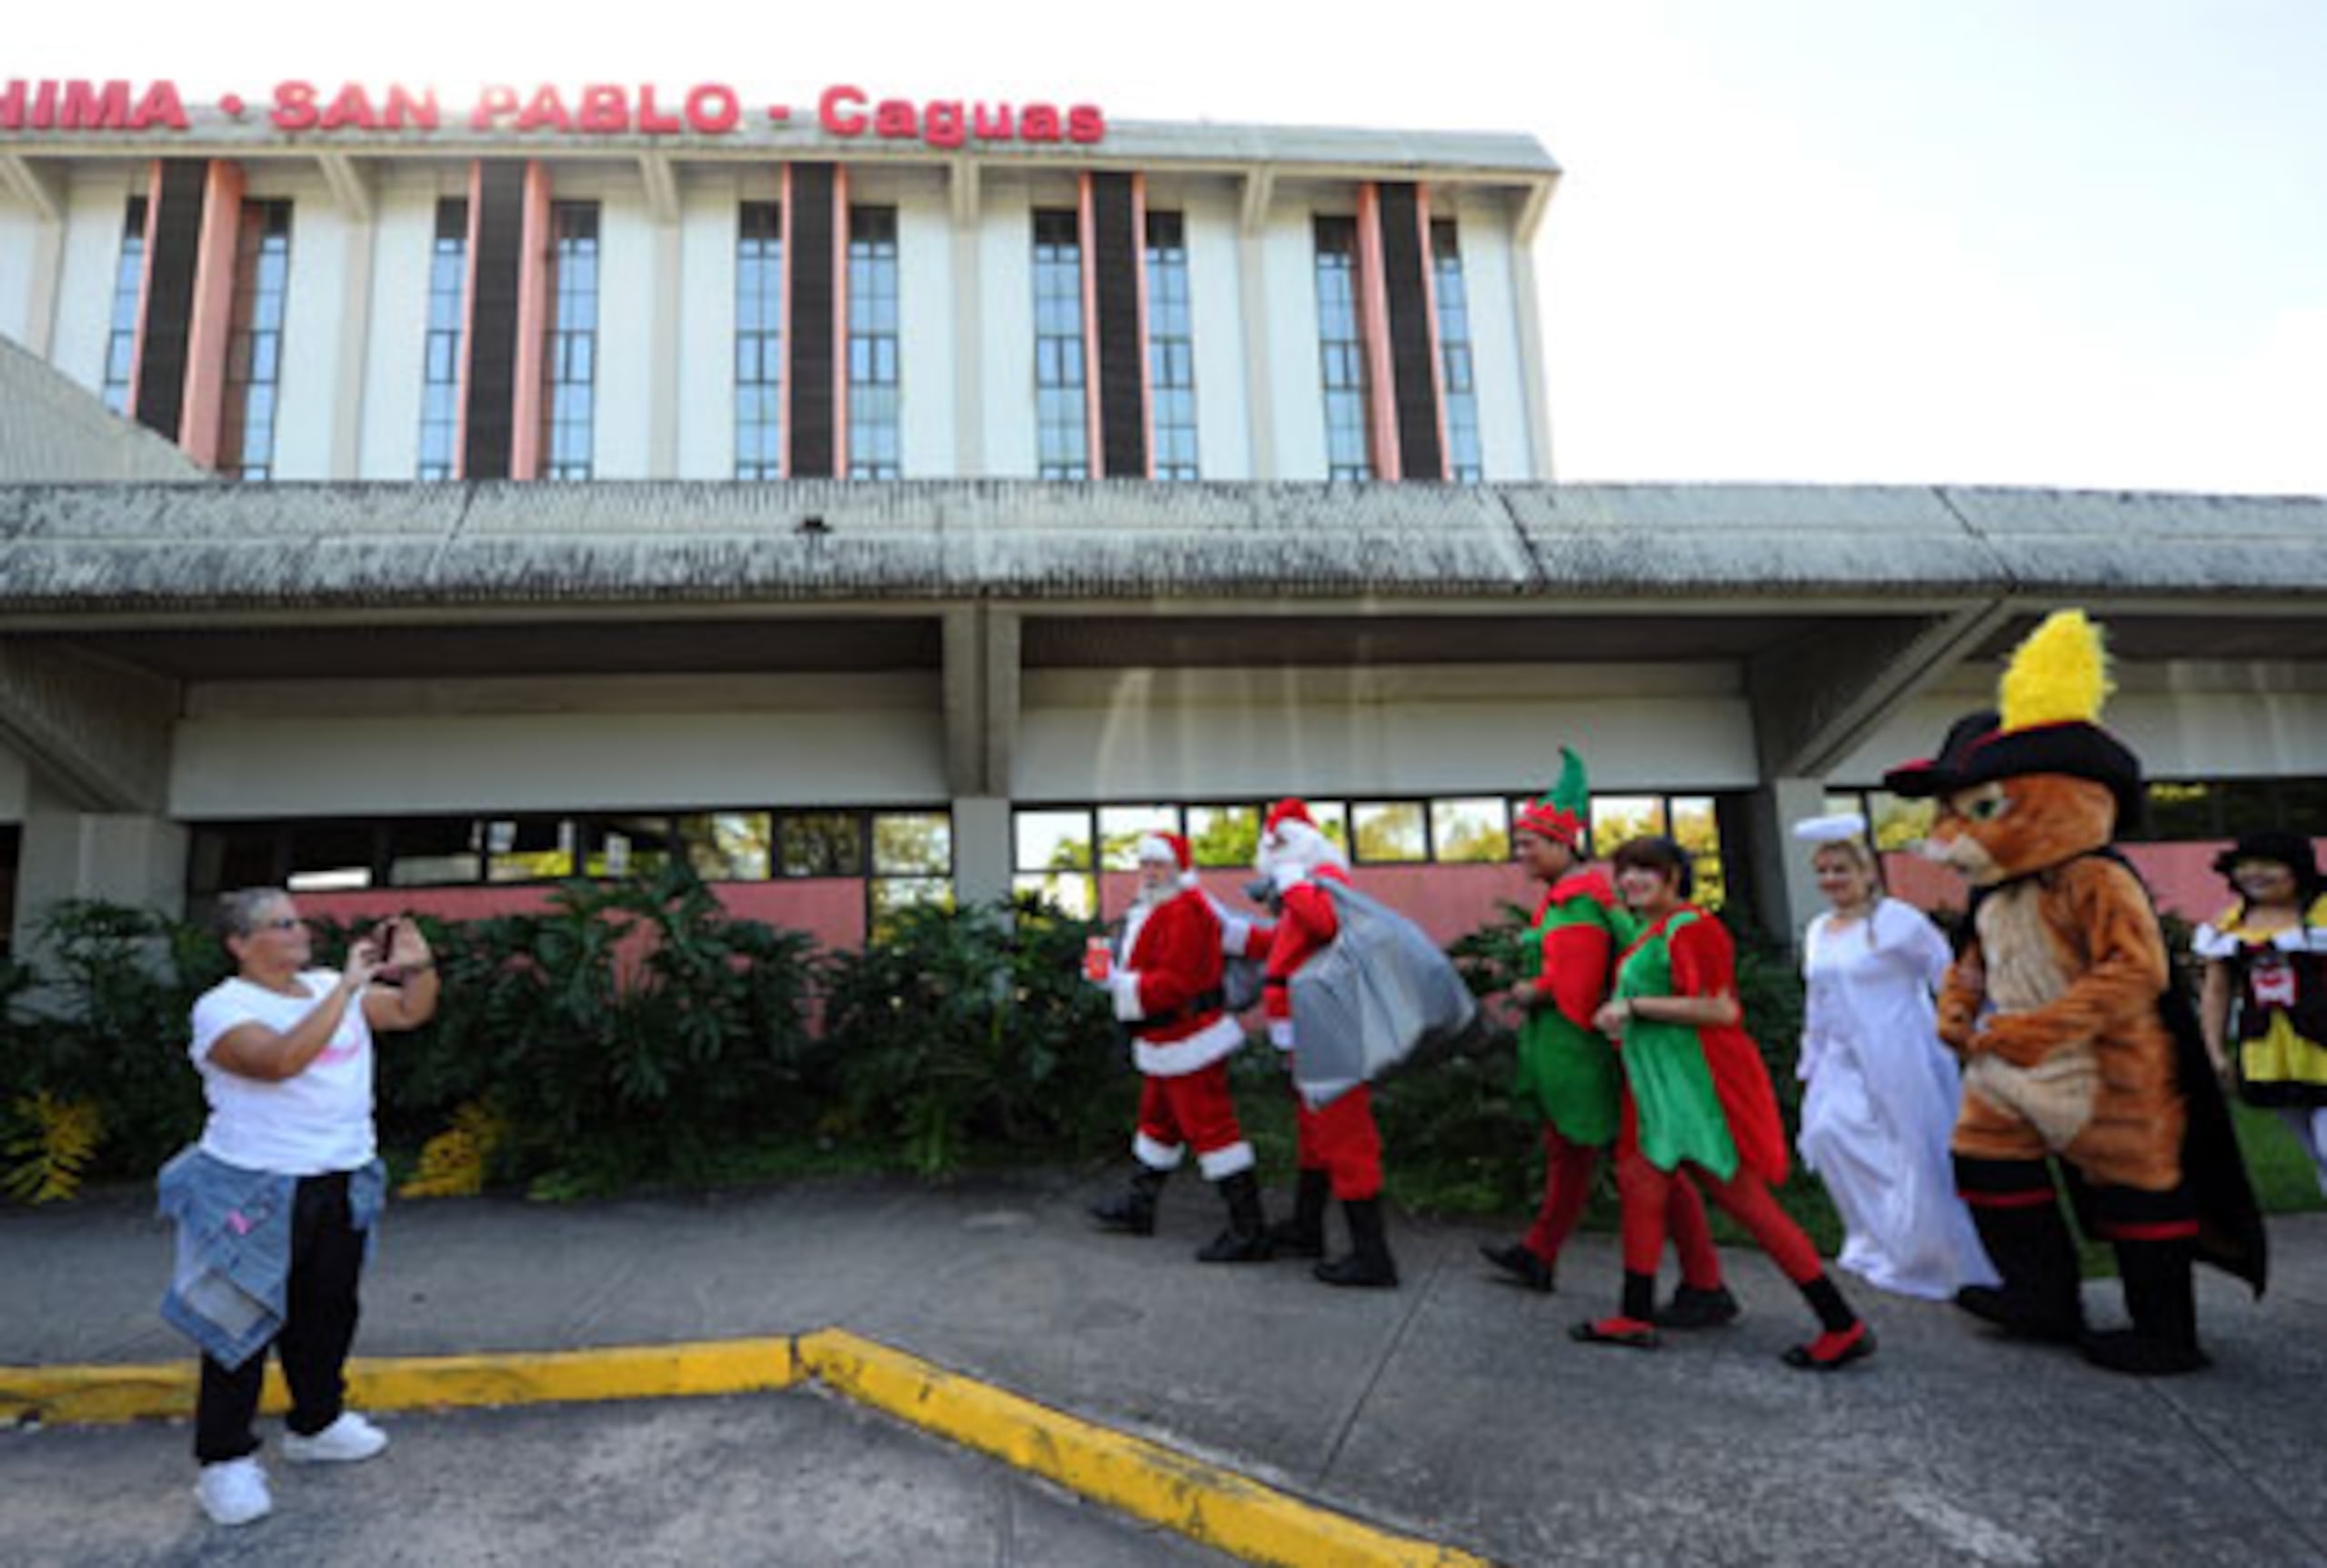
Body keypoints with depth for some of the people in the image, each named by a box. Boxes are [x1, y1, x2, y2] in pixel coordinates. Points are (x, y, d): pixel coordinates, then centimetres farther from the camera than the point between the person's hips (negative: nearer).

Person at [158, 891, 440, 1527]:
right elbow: (280, 1059, -30)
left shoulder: (331, 987, 7)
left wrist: (419, 965, -8)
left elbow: (412, 1012, 12)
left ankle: (316, 1424, 35)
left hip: (343, 1187, 6)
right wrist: (347, 986, -29)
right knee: (246, 1322, 2)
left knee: (328, 1314, 17)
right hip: (257, 1195, -6)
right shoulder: (223, 1008, -13)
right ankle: (225, 1460, 17)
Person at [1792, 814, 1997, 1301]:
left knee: (1922, 1160, -1)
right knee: (1826, 1132, -11)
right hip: (1845, 1064, 6)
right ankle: (1883, 1235, 8)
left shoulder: (1898, 921, -8)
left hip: (1901, 1061, -6)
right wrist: (1811, 1068, 20)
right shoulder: (1817, 931, 12)